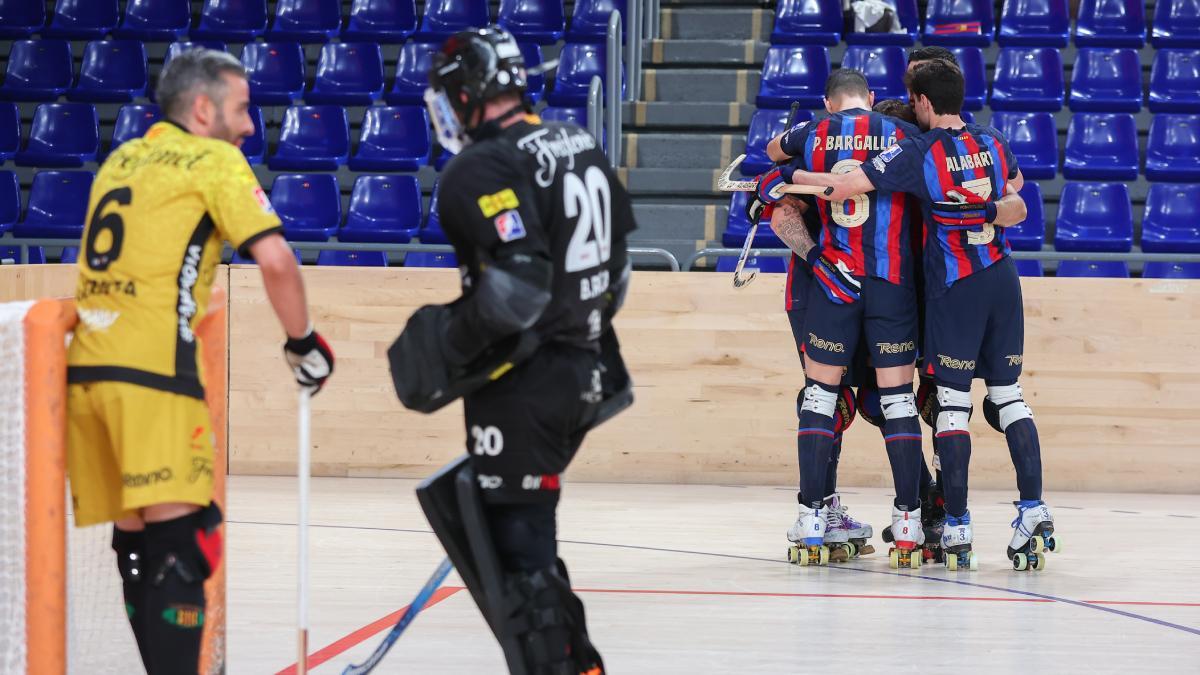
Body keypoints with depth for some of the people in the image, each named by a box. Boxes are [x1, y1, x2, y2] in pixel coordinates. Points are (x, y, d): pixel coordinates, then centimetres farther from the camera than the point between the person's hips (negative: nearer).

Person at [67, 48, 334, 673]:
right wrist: (304, 342, 5)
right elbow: (275, 261, -8)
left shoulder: (120, 161, 21)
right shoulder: (213, 160, 1)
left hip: (87, 365, 7)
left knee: (135, 545, 11)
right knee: (180, 540, -11)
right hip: (150, 372, -7)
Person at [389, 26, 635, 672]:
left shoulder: (482, 170, -17)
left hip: (522, 389, -9)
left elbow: (517, 287, -27)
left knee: (516, 556, -2)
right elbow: (617, 262, 17)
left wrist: (446, 353, -16)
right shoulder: (580, 147, 10)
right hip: (584, 373, 9)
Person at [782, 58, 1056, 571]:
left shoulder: (917, 154, -10)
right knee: (1008, 395, 9)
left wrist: (790, 177, 0)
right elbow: (1015, 198, 26)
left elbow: (840, 187, -16)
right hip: (1003, 279, 5)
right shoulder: (994, 144, 7)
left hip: (953, 288, -5)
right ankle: (1033, 511, -1)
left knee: (952, 402, -1)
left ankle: (956, 528, -1)